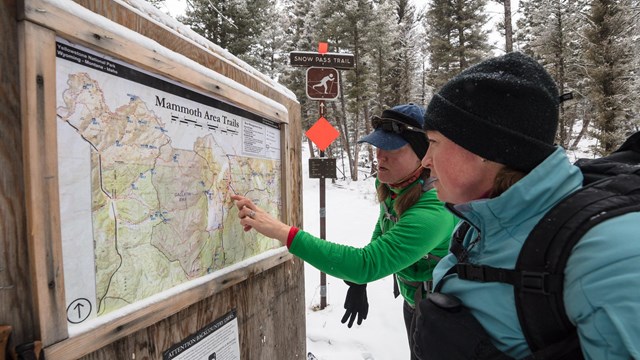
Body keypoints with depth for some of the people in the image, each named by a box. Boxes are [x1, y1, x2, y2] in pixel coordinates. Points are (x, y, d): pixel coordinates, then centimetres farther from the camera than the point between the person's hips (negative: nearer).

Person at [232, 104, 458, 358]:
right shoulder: (390, 186, -14)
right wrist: (358, 283, 2)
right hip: (412, 301, 6)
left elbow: (365, 264, -44)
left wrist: (281, 231, -47)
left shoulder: (433, 211, -38)